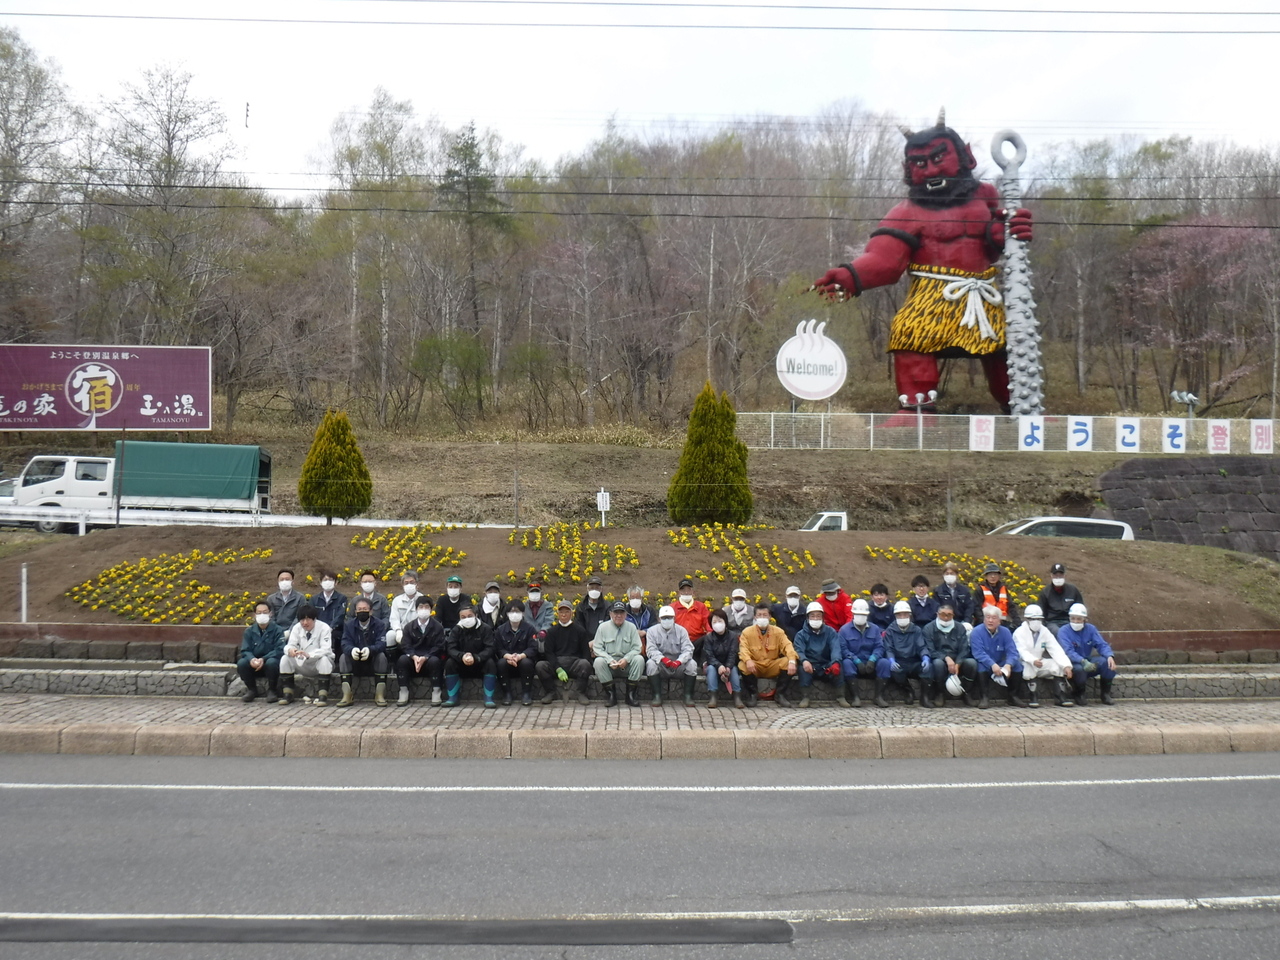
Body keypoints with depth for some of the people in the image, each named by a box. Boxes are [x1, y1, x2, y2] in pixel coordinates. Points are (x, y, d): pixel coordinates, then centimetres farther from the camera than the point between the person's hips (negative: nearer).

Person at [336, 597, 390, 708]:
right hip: (355, 665, 2)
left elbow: (381, 644, -21)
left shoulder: (379, 624, -6)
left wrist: (370, 650, -44)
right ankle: (347, 696, -25)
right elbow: (345, 644, -14)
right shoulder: (349, 625, 0)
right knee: (343, 657, -24)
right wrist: (351, 650, -40)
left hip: (373, 663, -2)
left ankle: (379, 695, -26)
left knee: (381, 656, -31)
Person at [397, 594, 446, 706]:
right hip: (413, 659, 2)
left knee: (435, 661, -34)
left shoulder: (437, 627, 2)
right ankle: (403, 694, -22)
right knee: (402, 659, -27)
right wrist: (414, 657, -23)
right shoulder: (409, 626, 8)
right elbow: (405, 645, -3)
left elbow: (438, 647, -7)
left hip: (430, 658, -2)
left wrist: (425, 658, -23)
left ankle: (436, 694, -25)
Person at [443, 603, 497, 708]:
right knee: (449, 663, -24)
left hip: (480, 662, -2)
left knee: (490, 663, -31)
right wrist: (462, 656, -37)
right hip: (461, 664, 2)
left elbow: (489, 649, -19)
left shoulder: (484, 628, -11)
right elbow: (450, 648, -15)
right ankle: (452, 698, -18)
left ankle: (489, 698, -28)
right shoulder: (456, 630, -5)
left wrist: (476, 658, -37)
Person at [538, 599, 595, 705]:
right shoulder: (552, 631, 11)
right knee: (540, 665, -27)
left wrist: (584, 667, -13)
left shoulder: (579, 630, 9)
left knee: (585, 664, -33)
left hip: (574, 663, -1)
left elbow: (586, 651, 6)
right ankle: (550, 692, -5)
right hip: (555, 664, 1)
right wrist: (558, 669, -13)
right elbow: (548, 652, 3)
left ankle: (581, 693, -13)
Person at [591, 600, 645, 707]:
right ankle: (610, 694, -16)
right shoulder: (603, 627, 3)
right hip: (609, 663, -1)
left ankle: (631, 694, -15)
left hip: (627, 664, 1)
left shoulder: (631, 627, 6)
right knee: (598, 661, -31)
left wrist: (626, 659, -20)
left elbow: (637, 648, -1)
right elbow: (597, 648, -3)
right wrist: (610, 660, -18)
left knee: (639, 659, -27)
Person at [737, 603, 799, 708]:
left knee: (787, 662, -26)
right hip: (754, 667, -1)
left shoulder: (778, 631, 3)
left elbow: (787, 646, -10)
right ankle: (753, 694, -8)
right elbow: (743, 648, -14)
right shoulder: (747, 632, -1)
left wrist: (792, 661, -31)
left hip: (773, 667, 1)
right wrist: (748, 660, -38)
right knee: (742, 665, -33)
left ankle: (780, 695, -10)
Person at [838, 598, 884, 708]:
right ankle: (855, 697, -37)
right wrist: (857, 661, -21)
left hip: (870, 665, 2)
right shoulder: (844, 630, 2)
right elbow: (843, 649, -9)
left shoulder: (875, 629, 11)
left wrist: (872, 660, -21)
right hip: (853, 663, -2)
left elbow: (879, 647, -1)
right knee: (847, 663, -35)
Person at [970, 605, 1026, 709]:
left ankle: (1013, 696, -5)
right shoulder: (977, 632, -14)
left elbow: (1012, 652, -13)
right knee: (981, 665, -35)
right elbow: (979, 653, -24)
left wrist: (1008, 665, -34)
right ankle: (984, 697, -27)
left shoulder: (1005, 632, -3)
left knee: (1017, 664, -19)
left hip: (1001, 664, 4)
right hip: (986, 665, -4)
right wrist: (992, 664, -41)